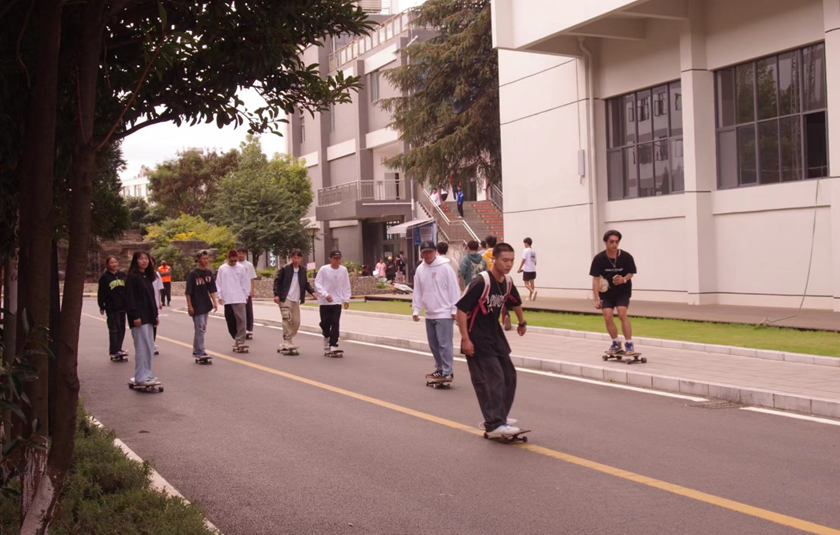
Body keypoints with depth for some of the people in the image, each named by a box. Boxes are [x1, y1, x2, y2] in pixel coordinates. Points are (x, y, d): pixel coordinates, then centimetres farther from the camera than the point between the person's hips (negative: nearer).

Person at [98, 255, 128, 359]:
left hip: (122, 306, 5)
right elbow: (101, 293, -5)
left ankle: (118, 348, 19)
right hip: (111, 307, -5)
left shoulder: (122, 275, 10)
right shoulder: (104, 277, -4)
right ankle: (114, 350, -1)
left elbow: (127, 290, 16)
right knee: (114, 329, -5)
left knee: (121, 328, 9)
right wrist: (101, 307, -7)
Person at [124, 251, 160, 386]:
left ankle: (146, 375, 17)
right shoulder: (132, 277, -8)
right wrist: (135, 316, -18)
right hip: (139, 317, -8)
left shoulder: (147, 277, 16)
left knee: (149, 348, 10)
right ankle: (141, 377, -4)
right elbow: (130, 298, -13)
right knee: (142, 347, -8)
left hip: (149, 317, 8)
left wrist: (155, 314, 16)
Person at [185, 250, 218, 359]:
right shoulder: (193, 273, -11)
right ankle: (200, 352, -2)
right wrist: (189, 306, -14)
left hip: (206, 305, 7)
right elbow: (188, 291, -11)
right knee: (200, 329, -7)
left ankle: (196, 351, 22)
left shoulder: (209, 272, 7)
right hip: (196, 306, -7)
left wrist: (214, 302, 6)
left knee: (202, 329, 12)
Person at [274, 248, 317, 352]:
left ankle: (289, 342, 17)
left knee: (296, 322, 5)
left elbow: (306, 283, 16)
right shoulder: (285, 269, -3)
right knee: (287, 320, -14)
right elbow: (277, 281, -3)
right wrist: (276, 294, -12)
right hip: (285, 299, -5)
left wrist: (312, 292, -1)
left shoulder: (303, 270, 10)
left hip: (296, 300, 5)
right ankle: (287, 343, -12)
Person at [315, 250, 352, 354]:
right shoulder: (324, 269, -9)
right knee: (325, 323, 6)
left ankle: (333, 345, -4)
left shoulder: (343, 270, -2)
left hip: (337, 301, 1)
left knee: (335, 323, -7)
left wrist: (346, 299, 3)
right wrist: (325, 294, -20)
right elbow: (317, 284, -9)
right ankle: (327, 336, 38)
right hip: (325, 301, -1)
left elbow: (346, 286, 6)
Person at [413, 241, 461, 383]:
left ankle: (448, 373, -6)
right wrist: (415, 310, 7)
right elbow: (417, 292, 13)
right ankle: (440, 369, 25)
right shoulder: (420, 270, 8)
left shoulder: (445, 267, -10)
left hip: (444, 313, -6)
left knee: (444, 344, -9)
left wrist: (454, 310, -11)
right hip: (429, 314, 7)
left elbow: (454, 289, -9)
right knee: (434, 344, 13)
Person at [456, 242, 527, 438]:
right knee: (493, 378, -13)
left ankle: (498, 416, 27)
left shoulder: (507, 282, 1)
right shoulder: (481, 282, -23)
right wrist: (465, 339, -23)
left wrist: (522, 322, 36)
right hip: (477, 338, -9)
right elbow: (461, 309, -22)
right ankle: (494, 425, -9)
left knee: (509, 375, 12)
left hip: (495, 334, 9)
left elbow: (516, 302, 24)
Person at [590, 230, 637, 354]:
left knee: (622, 314, -18)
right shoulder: (599, 258, -18)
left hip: (623, 291, -1)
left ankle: (629, 344, -8)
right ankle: (616, 344, 17)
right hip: (606, 292, 1)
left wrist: (624, 279, -25)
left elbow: (631, 273, -2)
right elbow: (595, 279, -14)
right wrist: (597, 299, -19)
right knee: (608, 317, -6)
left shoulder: (626, 257, -17)